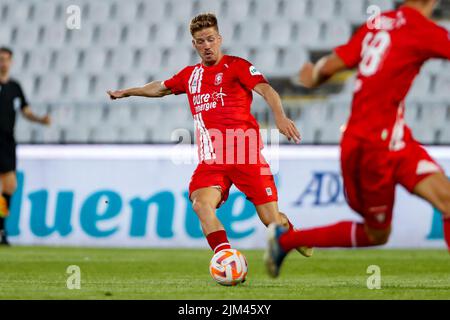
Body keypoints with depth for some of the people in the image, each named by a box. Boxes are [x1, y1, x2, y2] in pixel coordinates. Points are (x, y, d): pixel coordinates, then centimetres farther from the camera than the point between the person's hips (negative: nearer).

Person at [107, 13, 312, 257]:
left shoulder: (236, 66, 2)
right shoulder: (190, 75, 19)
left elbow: (265, 89, -14)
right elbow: (161, 88, 39)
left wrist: (279, 116, -34)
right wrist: (126, 92, 51)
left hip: (245, 154, -4)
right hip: (211, 159, 4)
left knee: (271, 218, -6)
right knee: (201, 204, -26)